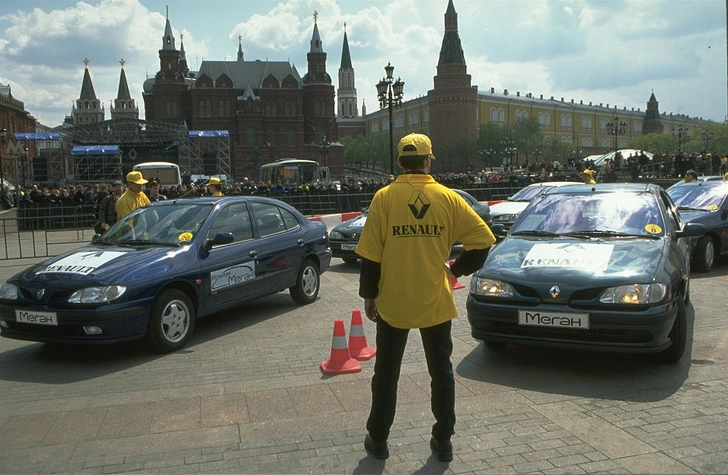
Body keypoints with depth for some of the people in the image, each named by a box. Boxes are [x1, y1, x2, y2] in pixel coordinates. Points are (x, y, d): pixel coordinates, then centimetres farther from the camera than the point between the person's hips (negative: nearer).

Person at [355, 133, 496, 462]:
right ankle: (443, 440, 23)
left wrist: (368, 295, 4)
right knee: (441, 371, 16)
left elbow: (370, 254, -6)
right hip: (436, 302, 1)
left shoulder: (384, 197, -7)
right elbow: (483, 240, -4)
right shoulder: (448, 198, -4)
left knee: (386, 372, 14)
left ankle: (378, 439, 23)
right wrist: (457, 268, 10)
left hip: (392, 302, -1)